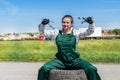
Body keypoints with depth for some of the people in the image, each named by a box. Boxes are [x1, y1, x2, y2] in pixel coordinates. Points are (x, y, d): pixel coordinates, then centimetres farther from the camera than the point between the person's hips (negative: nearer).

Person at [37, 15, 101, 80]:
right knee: (44, 69, -23)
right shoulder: (57, 34, 4)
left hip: (74, 60, 0)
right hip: (60, 61, 1)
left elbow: (90, 31, 0)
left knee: (91, 69, -23)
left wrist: (91, 23, -18)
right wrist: (43, 24, -11)